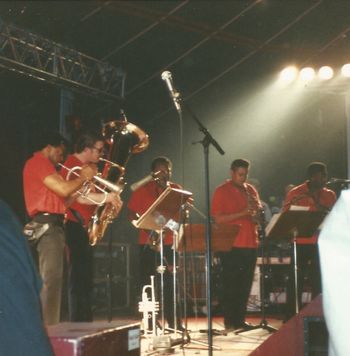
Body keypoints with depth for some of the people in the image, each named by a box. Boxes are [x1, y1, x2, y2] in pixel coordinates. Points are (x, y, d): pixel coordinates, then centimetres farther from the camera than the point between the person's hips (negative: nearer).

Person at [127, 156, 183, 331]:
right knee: (147, 282, 0)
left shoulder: (176, 190, 10)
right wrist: (148, 228, -14)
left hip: (171, 242, 2)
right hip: (149, 243, -2)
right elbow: (131, 214, -1)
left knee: (171, 282, 3)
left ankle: (174, 322, 8)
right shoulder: (143, 190, 1)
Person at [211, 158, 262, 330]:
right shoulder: (222, 191, -3)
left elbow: (257, 216, 18)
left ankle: (240, 319, 16)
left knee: (245, 285, 8)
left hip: (250, 243, 6)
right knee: (231, 284, -2)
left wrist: (257, 209, -6)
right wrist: (242, 213, -19)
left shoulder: (250, 190, 14)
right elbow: (218, 219, -11)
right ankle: (230, 321, 5)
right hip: (231, 244, -6)